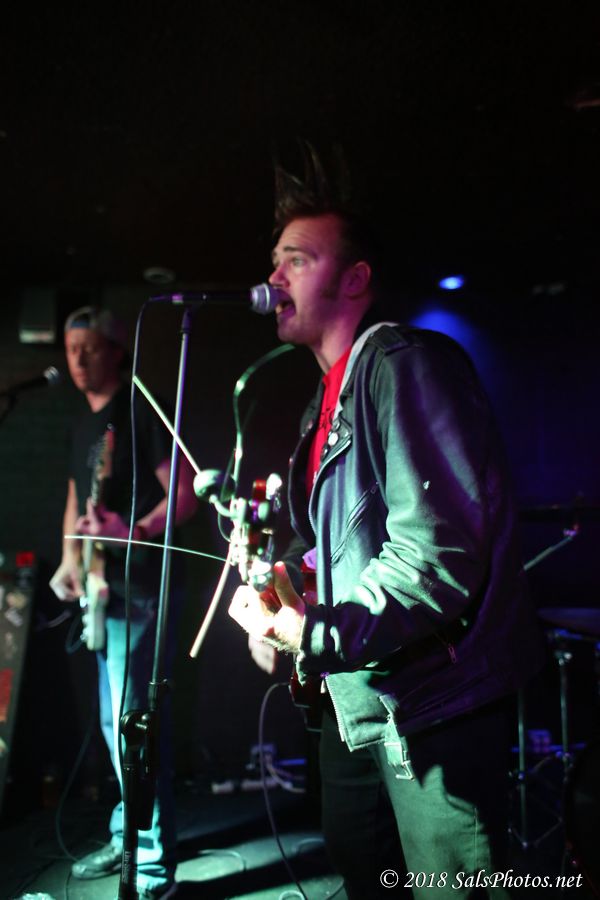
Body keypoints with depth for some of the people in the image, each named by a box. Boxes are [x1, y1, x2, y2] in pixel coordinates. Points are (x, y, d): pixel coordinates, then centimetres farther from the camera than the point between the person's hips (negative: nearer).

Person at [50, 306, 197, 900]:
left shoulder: (141, 413, -8)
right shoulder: (81, 427, 17)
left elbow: (184, 494, -14)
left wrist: (130, 534, -28)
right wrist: (69, 560, 7)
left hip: (140, 586, -8)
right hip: (98, 588, 9)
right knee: (114, 722, 15)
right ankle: (126, 836, 29)